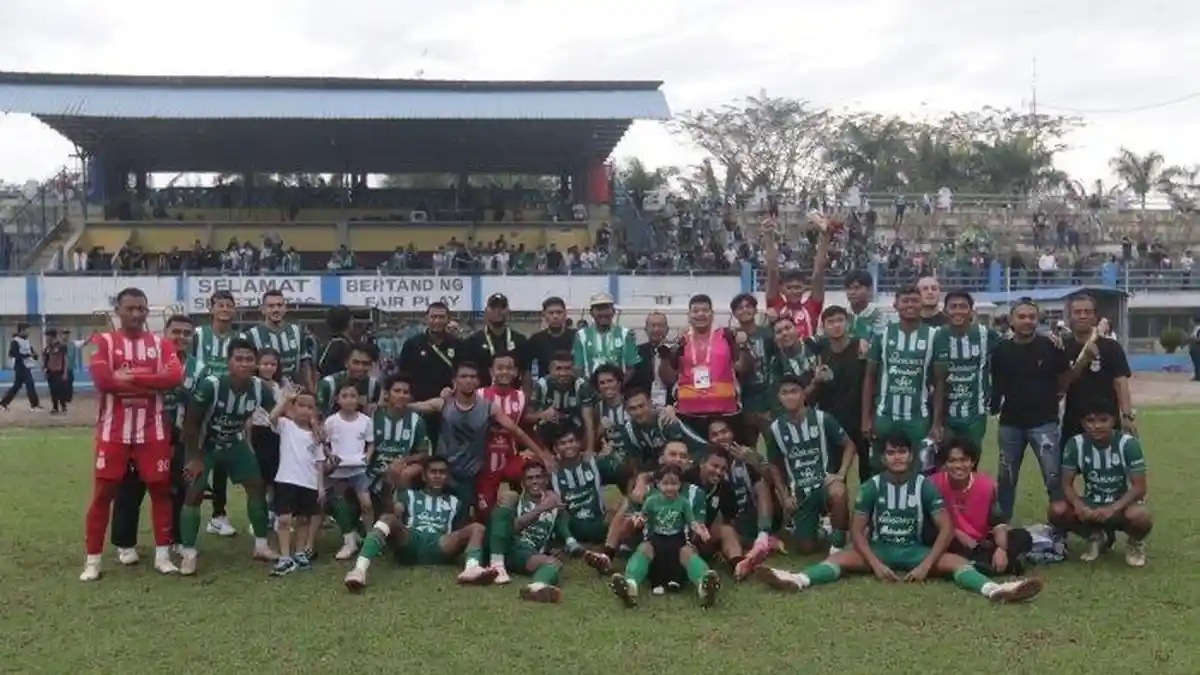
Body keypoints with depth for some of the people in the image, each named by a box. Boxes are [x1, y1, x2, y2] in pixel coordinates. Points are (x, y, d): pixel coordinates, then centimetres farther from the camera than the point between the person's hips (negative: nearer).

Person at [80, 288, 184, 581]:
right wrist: (150, 384, -14)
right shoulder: (104, 341, 0)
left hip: (152, 431, 2)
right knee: (103, 492, 1)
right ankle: (93, 559, 9)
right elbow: (101, 378, -17)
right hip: (113, 431, -2)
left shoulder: (160, 344, 7)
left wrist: (129, 377, -15)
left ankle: (162, 554, 15)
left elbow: (175, 376, -10)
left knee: (160, 489, 5)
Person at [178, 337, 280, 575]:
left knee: (257, 486, 1)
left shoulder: (260, 388, -21)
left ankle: (261, 546, 15)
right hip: (204, 444, -4)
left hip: (235, 443, 4)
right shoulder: (210, 385, -32)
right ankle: (188, 554, -4)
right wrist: (195, 458, -17)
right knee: (194, 493, -12)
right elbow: (190, 423, -22)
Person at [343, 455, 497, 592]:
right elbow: (396, 510, 7)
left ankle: (471, 568, -52)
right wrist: (396, 508, -12)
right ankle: (360, 569, -52)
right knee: (387, 518, -29)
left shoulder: (454, 501, 32)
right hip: (409, 543, -1)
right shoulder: (409, 494, 27)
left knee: (477, 528, -19)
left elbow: (460, 533, 23)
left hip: (438, 547, 1)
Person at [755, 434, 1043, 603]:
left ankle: (994, 590, -51)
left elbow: (946, 528, -10)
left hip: (913, 550, 0)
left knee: (957, 562, -26)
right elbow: (857, 531, -6)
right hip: (878, 550, 0)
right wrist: (875, 563, -21)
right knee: (840, 558, -27)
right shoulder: (872, 486, -6)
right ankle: (797, 580, -52)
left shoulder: (924, 485, -6)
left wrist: (926, 565, -21)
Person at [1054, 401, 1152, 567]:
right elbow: (1067, 484, -10)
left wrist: (1112, 509, -34)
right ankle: (1095, 537, 6)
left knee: (1139, 516, -38)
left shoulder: (1128, 443, -19)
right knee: (1057, 513, -26)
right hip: (1091, 505, 3)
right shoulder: (1075, 444, -12)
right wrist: (1079, 506, -32)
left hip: (1122, 504, -3)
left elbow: (1139, 487, -19)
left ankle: (1135, 543, 1)